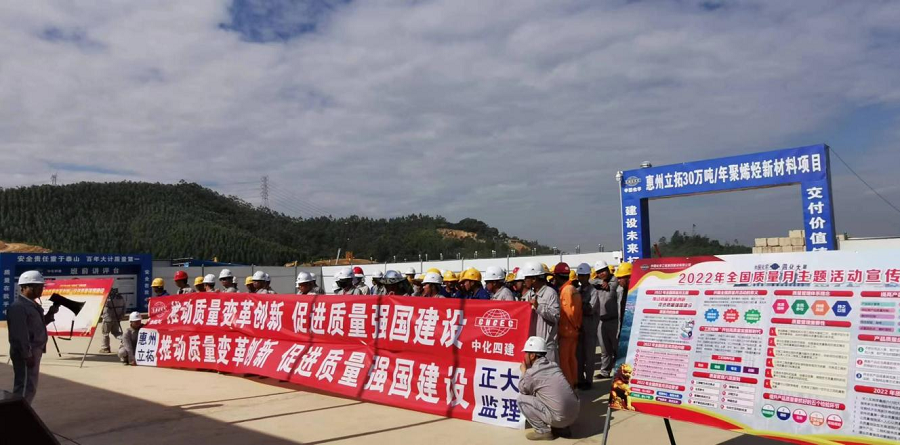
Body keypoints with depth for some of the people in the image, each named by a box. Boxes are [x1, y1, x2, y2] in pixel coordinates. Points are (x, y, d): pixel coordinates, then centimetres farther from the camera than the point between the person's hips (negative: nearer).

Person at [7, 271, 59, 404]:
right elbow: (20, 334, -22)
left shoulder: (31, 304, 13)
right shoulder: (18, 307, -18)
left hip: (34, 352, 10)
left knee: (30, 388, 15)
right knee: (25, 388, -6)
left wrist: (50, 313, 5)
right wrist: (27, 355, -22)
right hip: (26, 354, -10)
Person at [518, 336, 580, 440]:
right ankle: (561, 428, 20)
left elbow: (522, 390, 12)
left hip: (559, 417, -7)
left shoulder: (532, 373, -8)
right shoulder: (554, 366, 12)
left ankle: (543, 431, 4)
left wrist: (524, 372, 24)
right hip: (574, 415, 7)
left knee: (522, 399, 3)